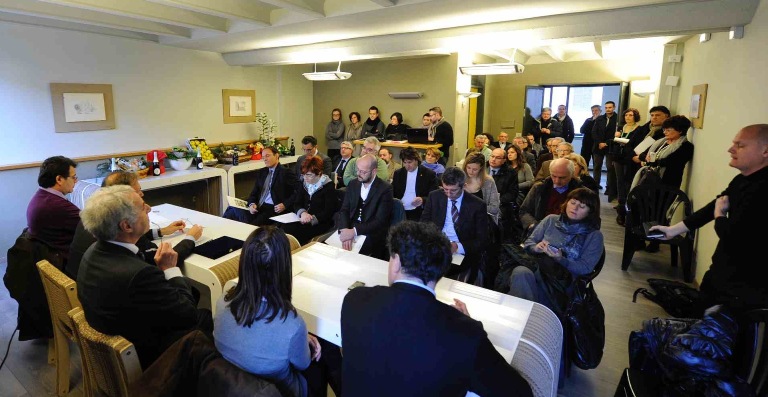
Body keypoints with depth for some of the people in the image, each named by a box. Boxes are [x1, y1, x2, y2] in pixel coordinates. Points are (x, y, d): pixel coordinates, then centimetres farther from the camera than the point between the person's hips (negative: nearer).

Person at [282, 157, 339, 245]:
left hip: (320, 223, -6)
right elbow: (296, 204, 10)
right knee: (285, 228, -22)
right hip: (304, 221, 6)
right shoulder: (305, 184, 14)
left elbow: (328, 212, -12)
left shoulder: (328, 187, -7)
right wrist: (302, 212, -13)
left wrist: (312, 219, -23)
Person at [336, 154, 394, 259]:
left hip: (372, 235, -5)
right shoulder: (352, 184, 8)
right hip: (350, 229, 5)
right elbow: (344, 210, 2)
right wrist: (345, 230, -19)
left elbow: (380, 221, -14)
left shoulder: (385, 189, -9)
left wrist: (354, 232, -24)